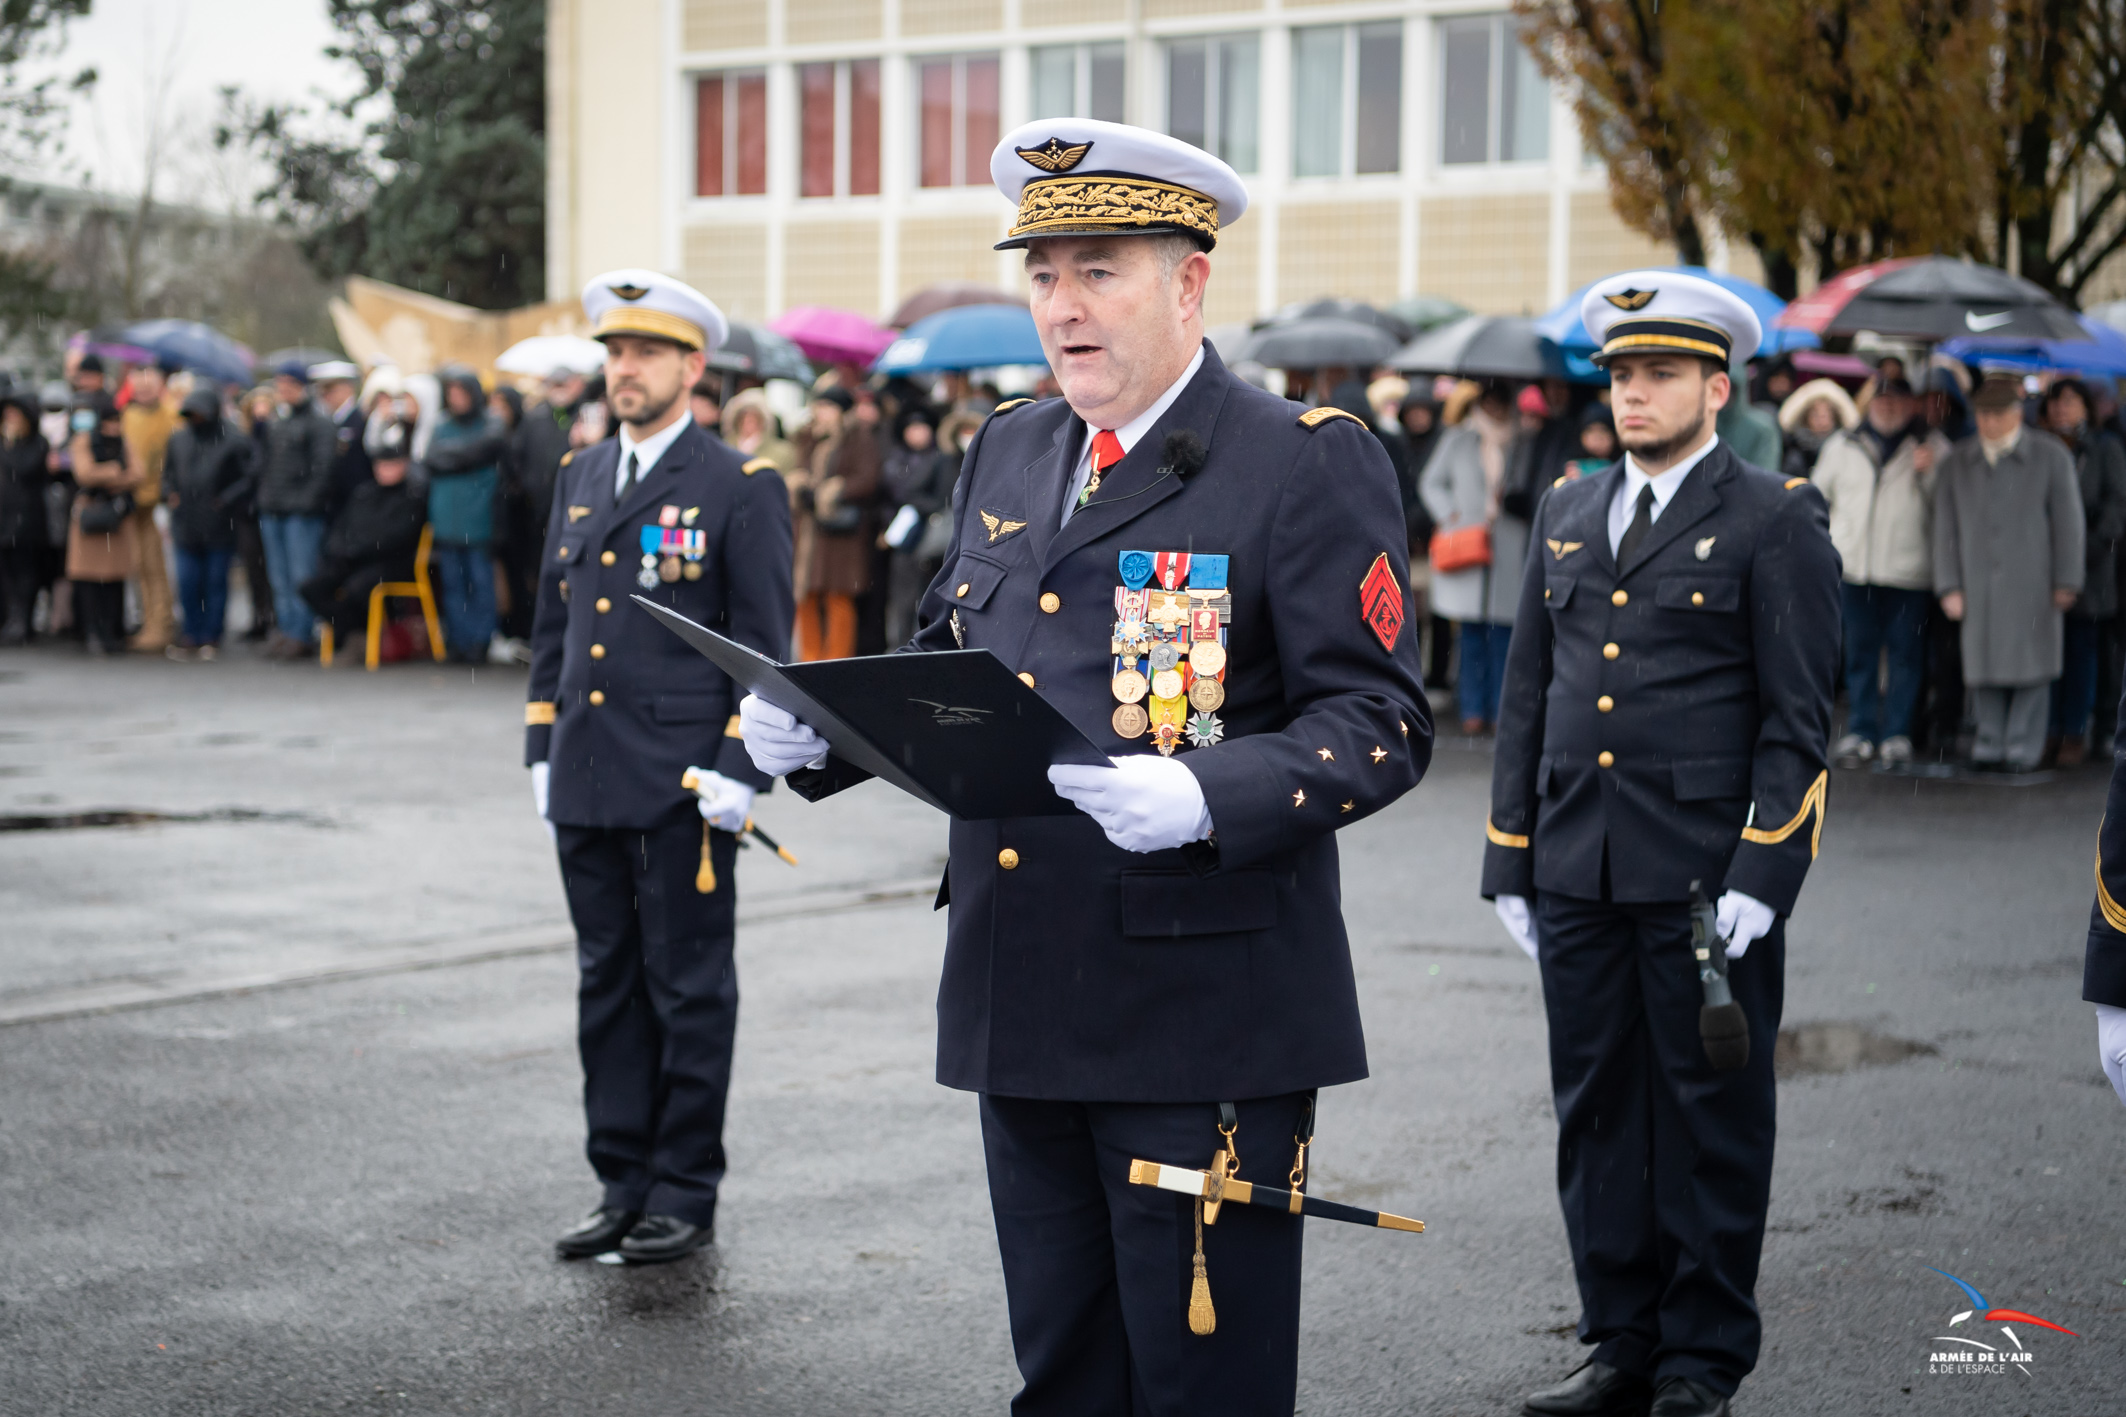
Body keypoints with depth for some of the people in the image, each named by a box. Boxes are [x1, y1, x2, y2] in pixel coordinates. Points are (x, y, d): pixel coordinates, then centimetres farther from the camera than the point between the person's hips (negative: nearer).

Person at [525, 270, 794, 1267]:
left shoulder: (741, 489, -4)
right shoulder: (579, 477, 14)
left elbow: (765, 644, -7)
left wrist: (737, 772, -13)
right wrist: (543, 754, 14)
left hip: (683, 789, -6)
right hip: (588, 784, 6)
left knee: (689, 993, 2)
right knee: (607, 988, 11)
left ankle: (686, 1195, 12)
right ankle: (624, 1188, 19)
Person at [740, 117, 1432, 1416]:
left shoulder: (1311, 466, -8)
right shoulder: (1007, 454, 13)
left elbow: (1380, 722, -14)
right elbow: (946, 665, 22)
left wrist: (1204, 800, -30)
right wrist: (819, 732, 2)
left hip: (1206, 1014, -6)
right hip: (1022, 1003, 7)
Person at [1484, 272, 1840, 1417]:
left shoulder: (1775, 521, -2)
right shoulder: (1567, 516, 14)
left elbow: (1797, 719, -6)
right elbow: (1527, 700, 15)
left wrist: (1761, 879, -14)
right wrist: (1509, 864, 10)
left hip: (1707, 879, -5)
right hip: (1578, 880, 5)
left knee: (1711, 1120, 3)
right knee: (1596, 1113, 9)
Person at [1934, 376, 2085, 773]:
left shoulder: (2051, 456, 2)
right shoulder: (1957, 463, 9)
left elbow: (2068, 522, 3)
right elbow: (1945, 528, 9)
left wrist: (2066, 581, -1)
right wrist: (1949, 587, 3)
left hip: (2032, 584, -2)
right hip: (1978, 586, 2)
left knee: (2030, 665, -3)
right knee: (1984, 663, 1)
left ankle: (2024, 748, 4)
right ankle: (1989, 746, 9)